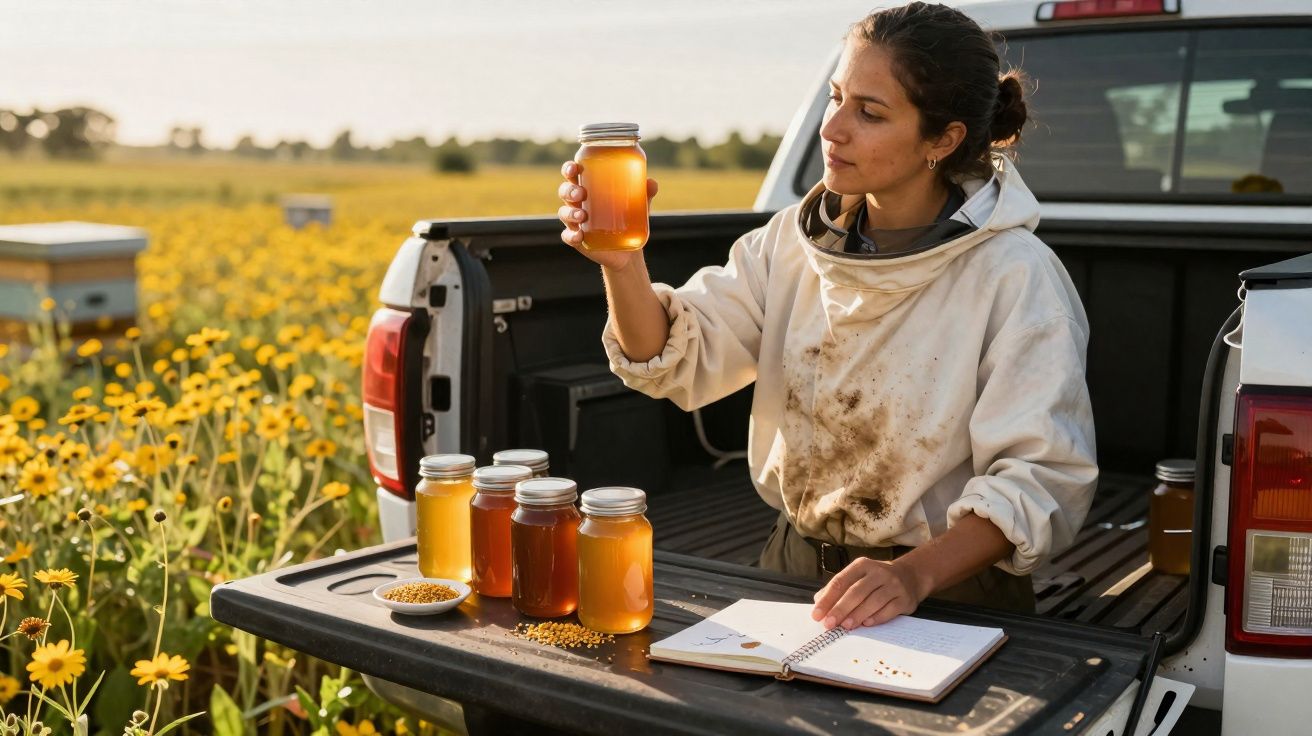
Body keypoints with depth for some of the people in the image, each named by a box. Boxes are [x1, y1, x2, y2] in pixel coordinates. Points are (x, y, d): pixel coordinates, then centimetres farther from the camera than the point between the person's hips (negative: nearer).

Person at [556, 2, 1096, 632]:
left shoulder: (1017, 277, -12)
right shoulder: (796, 240, 3)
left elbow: (1041, 475, -16)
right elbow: (679, 360, -4)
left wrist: (915, 574, -30)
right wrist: (622, 266, -23)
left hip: (947, 594, -3)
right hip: (795, 567, 4)